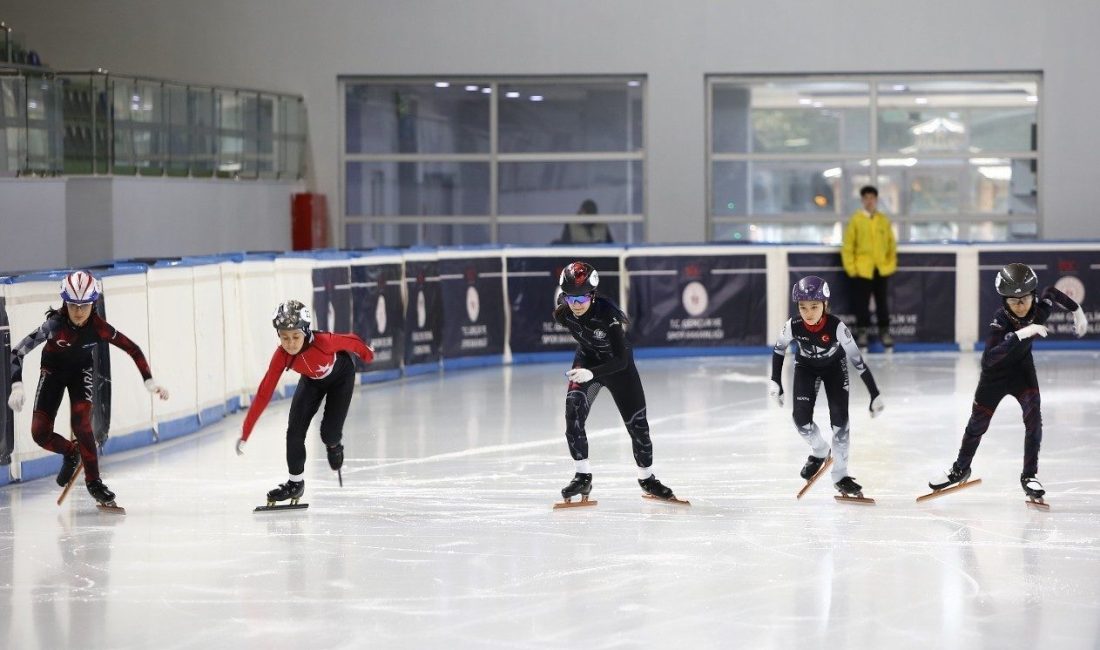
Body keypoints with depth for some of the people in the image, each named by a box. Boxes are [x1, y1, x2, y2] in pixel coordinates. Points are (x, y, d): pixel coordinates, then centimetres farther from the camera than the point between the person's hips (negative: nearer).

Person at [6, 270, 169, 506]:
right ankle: (71, 452, 25)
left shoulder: (97, 326, -27)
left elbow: (132, 348, -17)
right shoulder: (55, 324, -33)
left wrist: (149, 381, -22)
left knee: (81, 423, -21)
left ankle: (93, 481, -5)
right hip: (53, 371, 0)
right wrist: (17, 386, -42)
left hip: (81, 371, 0)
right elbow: (18, 351, -31)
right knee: (40, 433, -9)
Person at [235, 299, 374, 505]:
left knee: (329, 433, -10)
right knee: (295, 430, -9)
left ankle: (334, 445, 29)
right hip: (311, 381, 3)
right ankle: (295, 482, 9)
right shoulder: (281, 356, -31)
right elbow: (264, 394, -28)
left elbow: (351, 341, -20)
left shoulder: (323, 342, -41)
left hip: (340, 375, -3)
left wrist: (367, 354, 3)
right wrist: (245, 433, -28)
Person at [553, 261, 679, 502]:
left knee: (637, 422, 2)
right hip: (587, 359, 3)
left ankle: (646, 478, 26)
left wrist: (591, 373, -50)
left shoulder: (608, 314, -35)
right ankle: (583, 476, -14)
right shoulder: (562, 313, -21)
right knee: (574, 409, -22)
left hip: (619, 365, -3)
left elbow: (621, 360, -36)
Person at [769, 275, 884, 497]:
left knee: (840, 418, -11)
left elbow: (857, 360, -31)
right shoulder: (794, 326, -30)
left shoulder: (836, 326, -36)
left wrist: (875, 395, -29)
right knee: (801, 418, -13)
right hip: (806, 366, 1)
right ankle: (820, 452, 19)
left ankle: (840, 476, 1)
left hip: (834, 366, -1)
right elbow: (778, 349, -8)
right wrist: (775, 382, -7)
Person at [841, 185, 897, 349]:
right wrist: (850, 267, -7)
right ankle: (862, 332, 9)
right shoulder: (856, 219, -1)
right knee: (862, 302, 1)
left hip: (881, 269, 2)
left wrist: (891, 263, 4)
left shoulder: (883, 220, 6)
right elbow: (848, 245, -2)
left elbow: (891, 243, 10)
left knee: (883, 302, 7)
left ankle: (884, 332, 15)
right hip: (862, 269, -2)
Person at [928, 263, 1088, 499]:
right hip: (995, 374, -3)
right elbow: (988, 358, -47)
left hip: (1022, 368, 3)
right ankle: (961, 468, 35)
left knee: (1033, 417, -16)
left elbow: (1053, 293, 2)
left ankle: (1029, 476, -4)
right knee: (978, 422, 10)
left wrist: (1077, 311, 10)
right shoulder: (1001, 320, -35)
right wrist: (1019, 334, -55)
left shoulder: (1041, 309, -24)